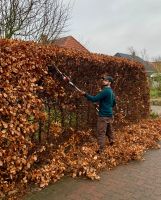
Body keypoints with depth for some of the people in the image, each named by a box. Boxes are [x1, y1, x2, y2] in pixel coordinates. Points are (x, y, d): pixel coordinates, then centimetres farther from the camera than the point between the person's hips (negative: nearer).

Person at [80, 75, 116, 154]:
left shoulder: (105, 91, -18)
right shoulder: (111, 92, 11)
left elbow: (94, 99, -21)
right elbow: (114, 103, 24)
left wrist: (85, 94, -12)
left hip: (104, 115, -9)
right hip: (110, 114, 9)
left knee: (101, 133, -5)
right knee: (109, 130, 24)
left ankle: (101, 150, -3)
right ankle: (111, 141, 40)